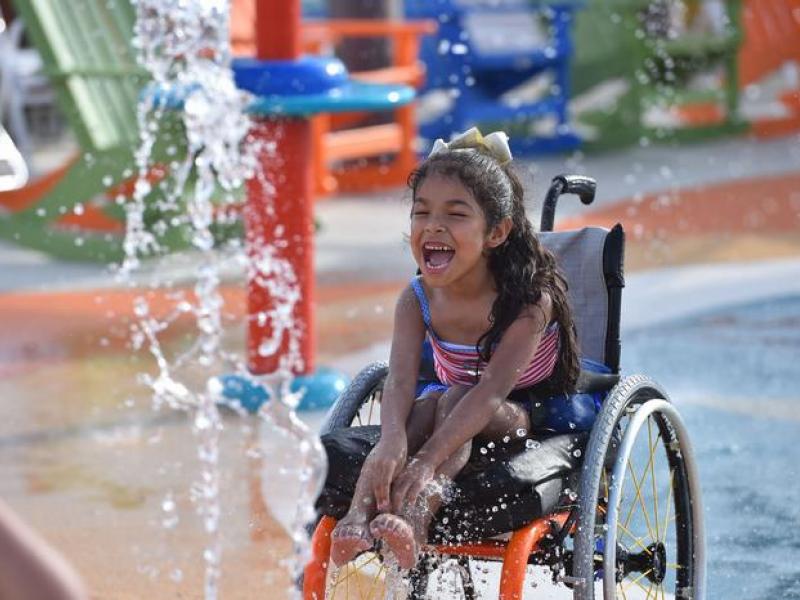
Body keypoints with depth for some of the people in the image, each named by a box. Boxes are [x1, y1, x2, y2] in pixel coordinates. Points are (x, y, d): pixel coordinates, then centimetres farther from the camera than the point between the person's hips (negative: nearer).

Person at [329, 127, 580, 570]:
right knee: (430, 402, -30)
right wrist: (392, 440, -49)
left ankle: (416, 518, -55)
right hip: (461, 415, 4)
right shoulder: (418, 299, -10)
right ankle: (359, 515, -48)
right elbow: (400, 379, -25)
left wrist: (429, 460, -48)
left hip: (529, 420, -4)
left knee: (455, 398, -32)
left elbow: (493, 390, -35)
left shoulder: (529, 299, -24)